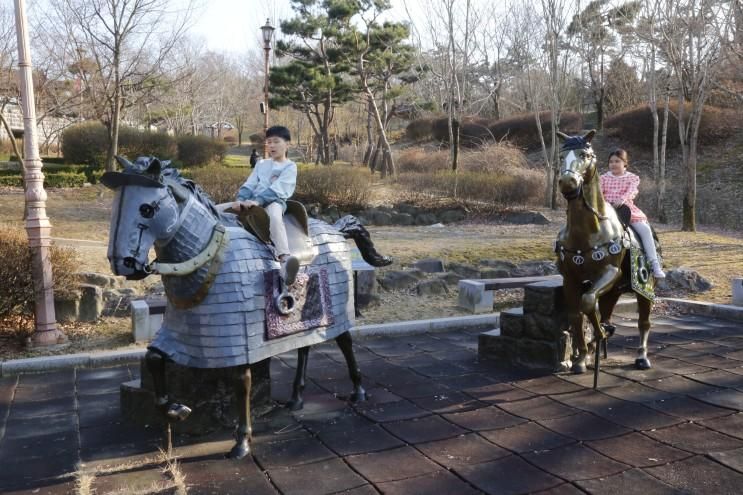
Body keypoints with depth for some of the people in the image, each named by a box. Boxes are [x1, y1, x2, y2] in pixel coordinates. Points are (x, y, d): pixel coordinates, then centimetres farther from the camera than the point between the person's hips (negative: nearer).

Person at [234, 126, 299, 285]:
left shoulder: (290, 166, 6)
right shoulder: (261, 164, 25)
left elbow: (276, 190, -10)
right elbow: (249, 185, 14)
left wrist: (258, 201, -25)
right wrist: (240, 199, -8)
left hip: (274, 201, -8)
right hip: (254, 202, 8)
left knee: (275, 216, -42)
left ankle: (284, 259, -65)